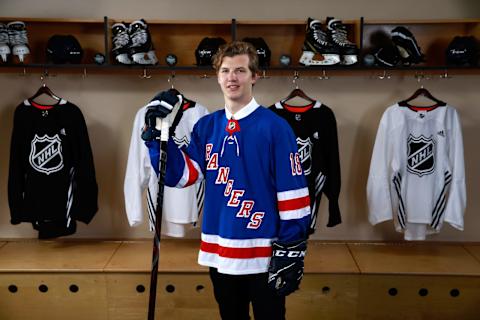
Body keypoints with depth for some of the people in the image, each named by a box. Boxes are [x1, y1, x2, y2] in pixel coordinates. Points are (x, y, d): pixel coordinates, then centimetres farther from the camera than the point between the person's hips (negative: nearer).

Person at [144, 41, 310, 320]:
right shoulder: (206, 126, 5)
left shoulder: (275, 126, -10)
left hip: (263, 253, -5)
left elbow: (292, 191, -12)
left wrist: (291, 252, -13)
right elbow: (180, 175, 1)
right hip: (219, 252, 5)